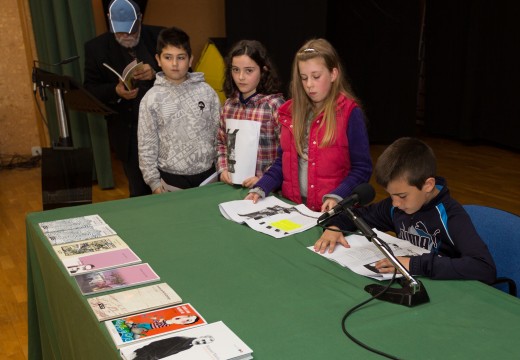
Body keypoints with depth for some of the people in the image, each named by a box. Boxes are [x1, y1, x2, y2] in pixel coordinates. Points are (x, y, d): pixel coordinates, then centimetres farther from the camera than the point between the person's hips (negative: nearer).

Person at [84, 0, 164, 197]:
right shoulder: (96, 47, 0)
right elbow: (90, 90, -1)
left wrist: (156, 74, -23)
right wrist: (115, 91, -22)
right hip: (128, 133, 0)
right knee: (140, 191, 9)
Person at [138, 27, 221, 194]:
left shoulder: (206, 91, -1)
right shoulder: (152, 98, -5)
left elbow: (219, 133, 4)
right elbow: (147, 145, -2)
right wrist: (153, 181, -3)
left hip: (207, 174, 2)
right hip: (171, 179, -1)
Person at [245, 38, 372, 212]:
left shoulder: (349, 113, -4)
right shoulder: (292, 111, 10)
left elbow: (362, 168, -5)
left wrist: (336, 196, -18)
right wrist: (260, 188, 1)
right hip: (292, 206, 4)